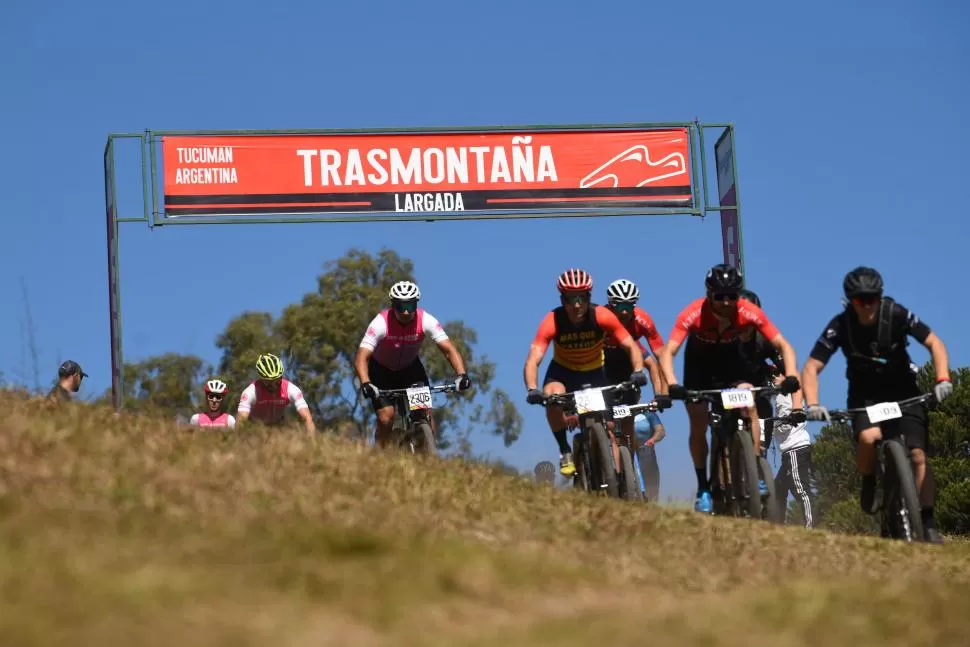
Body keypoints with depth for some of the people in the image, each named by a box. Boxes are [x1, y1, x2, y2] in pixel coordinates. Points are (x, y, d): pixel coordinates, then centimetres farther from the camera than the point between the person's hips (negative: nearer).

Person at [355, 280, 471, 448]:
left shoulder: (426, 321, -26)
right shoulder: (381, 323, -32)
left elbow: (449, 349, -28)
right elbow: (361, 357, -39)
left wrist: (462, 375, -45)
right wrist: (365, 384, -56)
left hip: (410, 367, 2)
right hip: (381, 370, -2)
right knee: (386, 417, -18)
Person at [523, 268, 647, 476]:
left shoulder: (602, 316, -27)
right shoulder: (553, 321, -29)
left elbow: (631, 346, -24)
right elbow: (532, 361, -35)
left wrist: (637, 371, -44)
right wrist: (532, 390, -53)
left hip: (595, 373, 1)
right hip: (563, 372, -1)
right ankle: (565, 451, -16)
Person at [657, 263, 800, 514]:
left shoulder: (749, 312, -31)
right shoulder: (693, 314, -35)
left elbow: (782, 345, -27)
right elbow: (668, 352, -38)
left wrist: (791, 376, -44)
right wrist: (672, 385, -54)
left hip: (730, 357, 1)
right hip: (699, 360, -1)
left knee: (749, 407, -22)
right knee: (699, 426, -5)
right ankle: (703, 488, 8)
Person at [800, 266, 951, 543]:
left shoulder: (896, 314, -20)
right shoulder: (840, 326, -19)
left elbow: (934, 343, -16)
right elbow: (811, 368, -19)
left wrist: (942, 379, -32)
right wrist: (812, 404, -35)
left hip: (903, 390, 0)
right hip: (865, 394, 0)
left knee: (917, 455, -15)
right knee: (869, 438, -32)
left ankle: (928, 524, -7)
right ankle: (869, 483, -2)